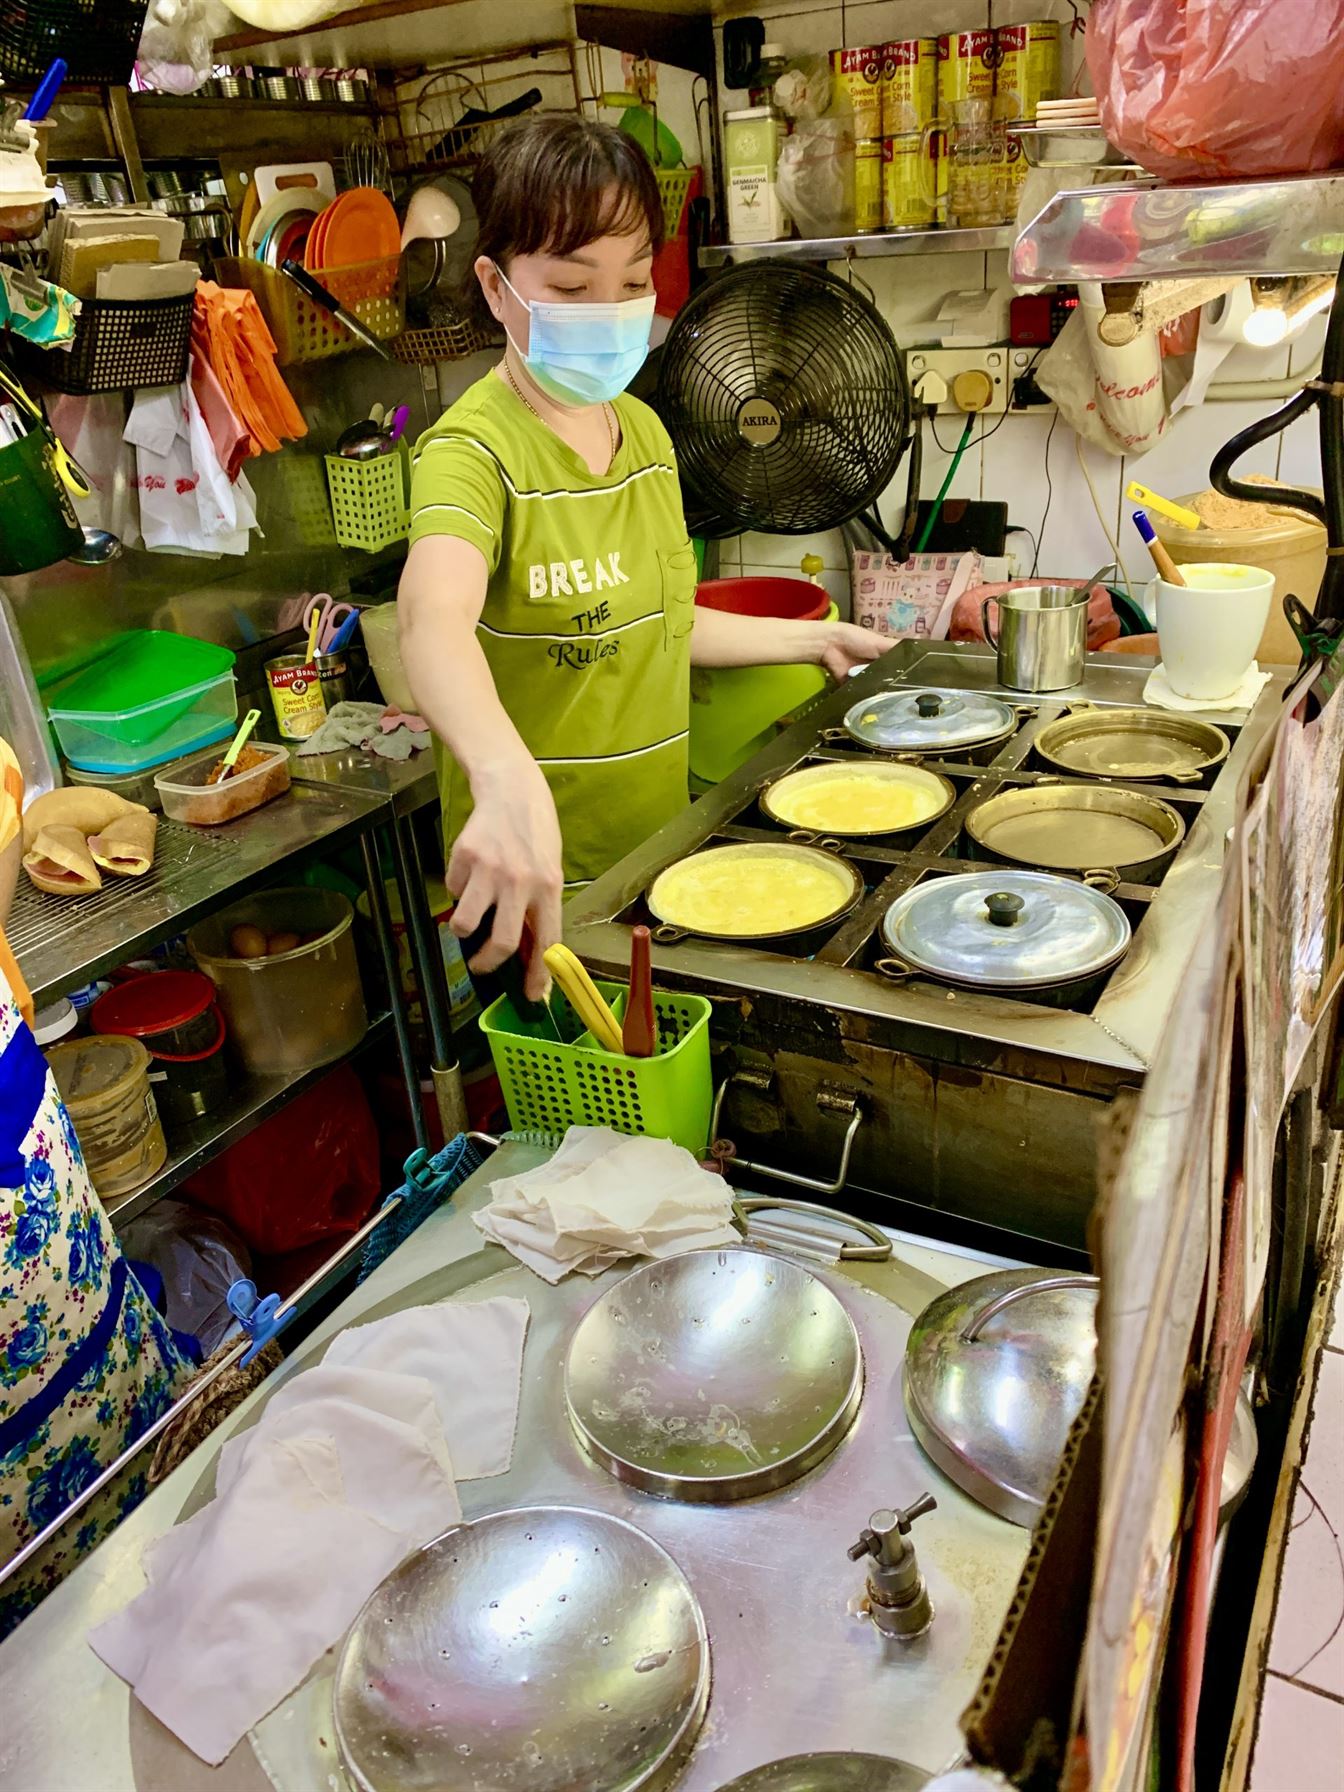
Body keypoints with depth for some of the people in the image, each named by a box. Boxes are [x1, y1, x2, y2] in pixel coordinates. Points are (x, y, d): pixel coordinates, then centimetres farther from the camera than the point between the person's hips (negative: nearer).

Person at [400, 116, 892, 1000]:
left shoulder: (645, 431, 7)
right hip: (534, 880, -7)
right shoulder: (474, 449, -18)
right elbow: (437, 620, -39)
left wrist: (814, 638, 22)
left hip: (657, 849, 7)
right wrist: (509, 779, -58)